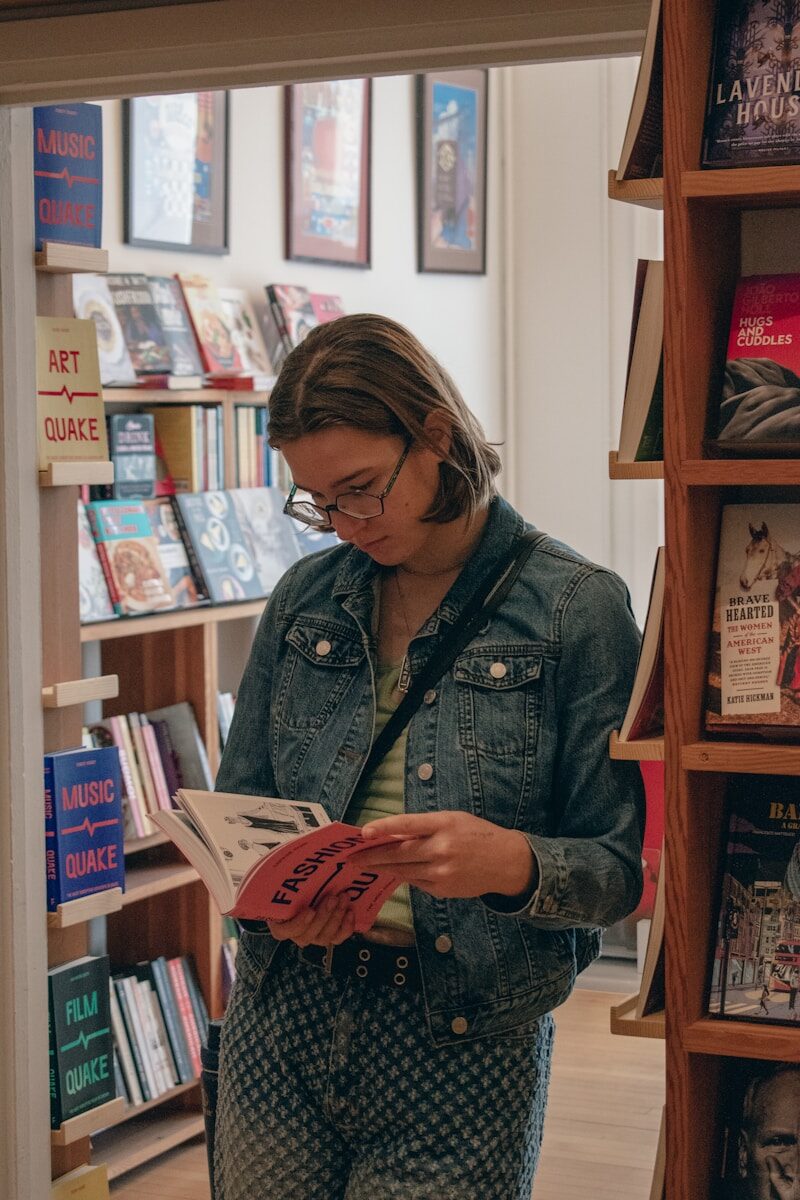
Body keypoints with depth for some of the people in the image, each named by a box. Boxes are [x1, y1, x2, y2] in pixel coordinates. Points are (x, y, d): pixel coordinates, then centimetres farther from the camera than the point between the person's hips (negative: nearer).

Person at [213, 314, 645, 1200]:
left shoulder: (578, 610, -7)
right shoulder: (304, 597, 6)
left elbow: (618, 870, -7)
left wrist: (511, 862, -27)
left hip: (463, 1038, -3)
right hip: (284, 1020, 4)